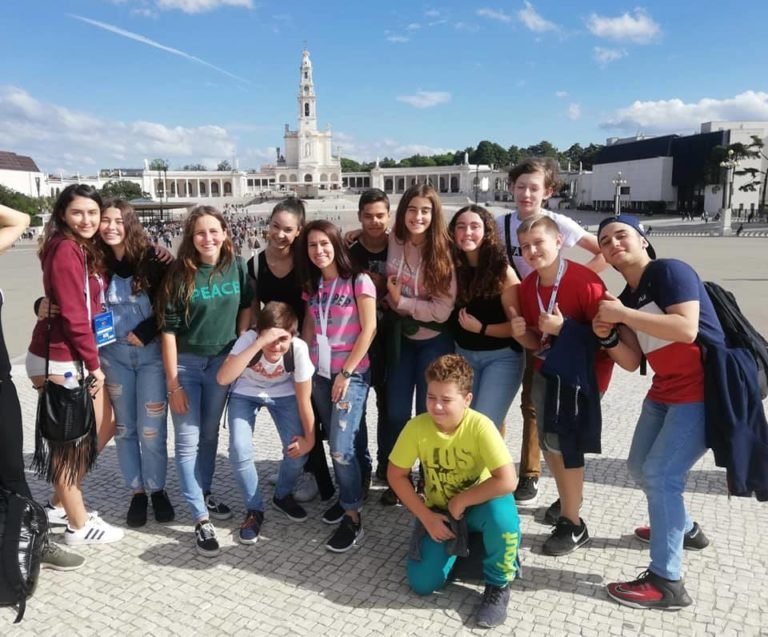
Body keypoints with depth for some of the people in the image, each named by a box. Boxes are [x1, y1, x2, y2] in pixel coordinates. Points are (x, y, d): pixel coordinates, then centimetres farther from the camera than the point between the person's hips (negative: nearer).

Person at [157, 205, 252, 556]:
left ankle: (204, 495, 36)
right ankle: (201, 519, 7)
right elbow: (168, 330, -13)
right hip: (186, 363, -3)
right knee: (188, 441, 0)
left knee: (210, 434, 16)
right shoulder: (180, 274, -14)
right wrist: (173, 384, -13)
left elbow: (246, 307, 8)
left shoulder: (237, 266, -6)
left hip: (222, 361, 3)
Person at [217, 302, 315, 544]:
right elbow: (223, 378, -49)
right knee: (240, 452, -18)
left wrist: (309, 439, -13)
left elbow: (304, 399, -18)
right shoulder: (249, 339, -33)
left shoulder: (299, 348, -30)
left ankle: (283, 495, 21)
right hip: (246, 394, -1)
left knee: (297, 451, -12)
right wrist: (259, 343, -54)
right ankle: (254, 510, 7)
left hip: (283, 394, 1)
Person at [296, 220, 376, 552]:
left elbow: (369, 329, -11)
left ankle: (353, 517, 4)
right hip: (319, 373, 5)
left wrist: (346, 374, -13)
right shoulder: (311, 286, 9)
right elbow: (309, 325, 15)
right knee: (335, 444, 12)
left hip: (351, 374, -5)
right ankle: (346, 497, 29)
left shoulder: (359, 281, -8)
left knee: (341, 447, -10)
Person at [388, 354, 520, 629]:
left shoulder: (480, 426, -28)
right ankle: (456, 545, 23)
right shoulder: (416, 427, -20)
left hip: (477, 505, -2)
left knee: (500, 511, -37)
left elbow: (508, 481, -33)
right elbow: (396, 475, -9)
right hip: (438, 510, 3)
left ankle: (498, 585, -8)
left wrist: (461, 501, -24)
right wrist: (426, 517, -14)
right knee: (422, 583, -10)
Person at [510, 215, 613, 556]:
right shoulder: (527, 285, -1)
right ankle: (568, 497, 42)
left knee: (565, 440, -7)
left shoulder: (584, 280, -22)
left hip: (580, 372, -7)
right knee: (547, 440, 16)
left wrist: (563, 327, -29)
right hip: (545, 370, 7)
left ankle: (573, 525, 10)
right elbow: (537, 342, 6)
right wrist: (521, 334, -15)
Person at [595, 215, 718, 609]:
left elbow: (686, 329, -29)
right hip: (665, 391, 9)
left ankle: (667, 583, -2)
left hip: (703, 390, -9)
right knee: (640, 466, 18)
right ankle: (683, 528, 44)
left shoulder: (670, 271, -13)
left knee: (661, 474, -13)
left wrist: (623, 315, -24)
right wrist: (608, 334, -11)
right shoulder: (627, 297, 10)